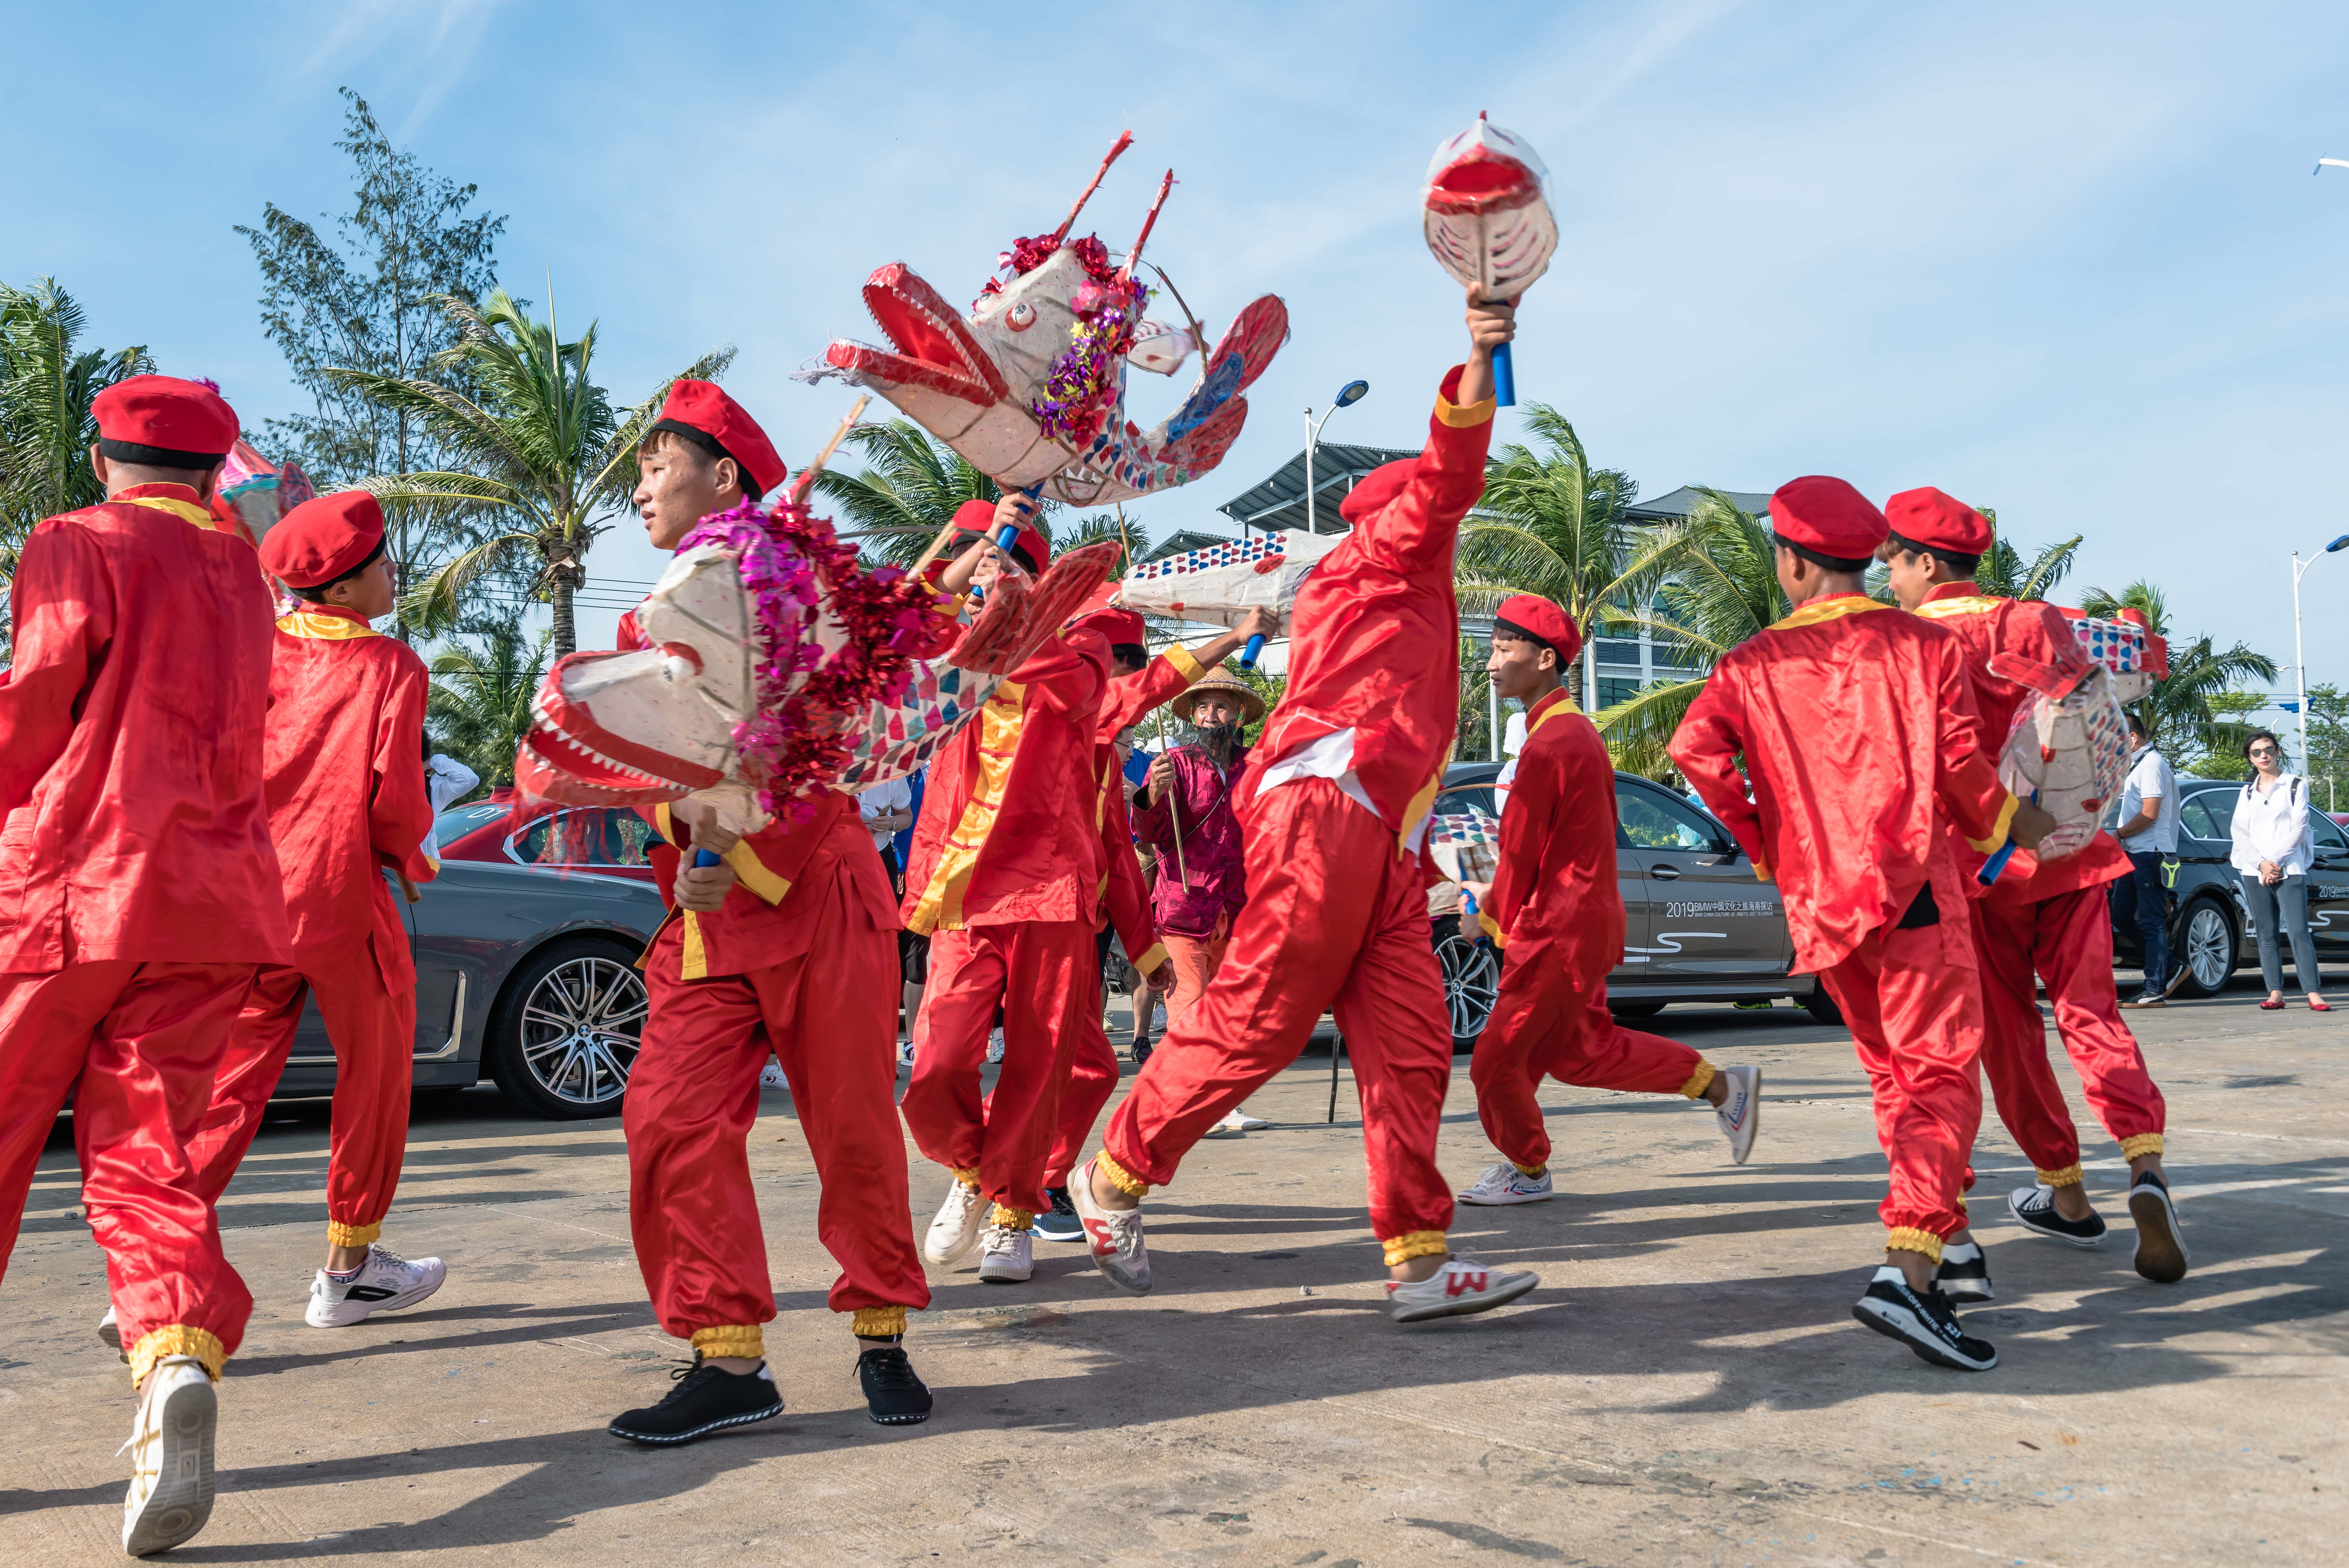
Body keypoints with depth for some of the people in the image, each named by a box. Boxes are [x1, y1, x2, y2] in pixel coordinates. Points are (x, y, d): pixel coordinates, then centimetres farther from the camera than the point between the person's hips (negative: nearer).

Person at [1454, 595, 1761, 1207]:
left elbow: (1521, 850, -15)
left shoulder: (1547, 745, -20)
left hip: (1559, 933, -10)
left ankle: (1526, 1170, 21)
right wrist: (1494, 895, 14)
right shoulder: (1578, 730, 12)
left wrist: (1490, 918, 1)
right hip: (1583, 921, 10)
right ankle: (1723, 1086, 25)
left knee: (1499, 1058, 2)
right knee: (1582, 1050, 19)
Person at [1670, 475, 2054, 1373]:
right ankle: (1908, 1272, -25)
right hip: (1913, 887, -3)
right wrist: (2010, 826, 17)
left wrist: (1764, 845, 3)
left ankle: (1943, 1237, 27)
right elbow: (1962, 769, -4)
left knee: (1891, 1074, 20)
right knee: (1941, 1073, -9)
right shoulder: (1926, 646, 3)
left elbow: (1694, 749, -9)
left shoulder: (1756, 663, 6)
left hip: (1815, 899, 3)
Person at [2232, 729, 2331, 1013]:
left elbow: (2298, 828, -2)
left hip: (2289, 869, -3)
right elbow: (2239, 832, 7)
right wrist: (2261, 863, -8)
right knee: (2267, 934, 1)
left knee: (2298, 931, -12)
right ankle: (2275, 993, 3)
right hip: (2254, 872, 3)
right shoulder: (2247, 792, 16)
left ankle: (2314, 994, -14)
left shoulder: (2296, 785, 7)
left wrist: (2275, 862, -9)